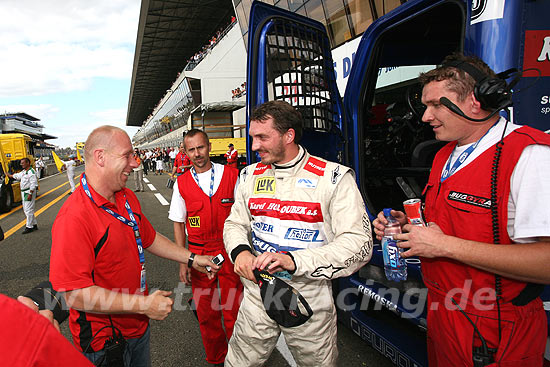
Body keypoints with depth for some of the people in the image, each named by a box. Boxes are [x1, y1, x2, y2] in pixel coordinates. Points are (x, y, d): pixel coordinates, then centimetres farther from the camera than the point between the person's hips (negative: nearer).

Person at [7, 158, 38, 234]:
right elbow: (17, 176, 35)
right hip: (24, 192, 10)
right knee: (26, 210, 14)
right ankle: (34, 224, 22)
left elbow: (33, 184, -21)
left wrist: (30, 194, -24)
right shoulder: (23, 171, 15)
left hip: (29, 192, -10)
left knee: (28, 210, -8)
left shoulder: (31, 172, -15)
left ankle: (29, 227, -3)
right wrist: (9, 175, 49)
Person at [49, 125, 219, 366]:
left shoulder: (128, 198, 1)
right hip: (103, 340, -7)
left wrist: (191, 259, 11)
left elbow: (149, 238, 15)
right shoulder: (74, 217, -28)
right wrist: (144, 304, -27)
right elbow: (75, 295, -30)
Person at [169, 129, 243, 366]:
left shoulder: (231, 175, -3)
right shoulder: (181, 183, 1)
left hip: (230, 252, -1)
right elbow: (178, 223, 5)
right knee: (206, 312, 13)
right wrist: (183, 262, 1)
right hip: (198, 255, 2)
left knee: (234, 310, 5)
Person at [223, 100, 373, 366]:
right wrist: (240, 251, -12)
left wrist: (294, 261, -29)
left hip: (310, 301, -3)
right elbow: (235, 223, 13)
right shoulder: (250, 175, 5)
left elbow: (359, 243, -19)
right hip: (257, 294, 4)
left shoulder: (333, 178, -13)